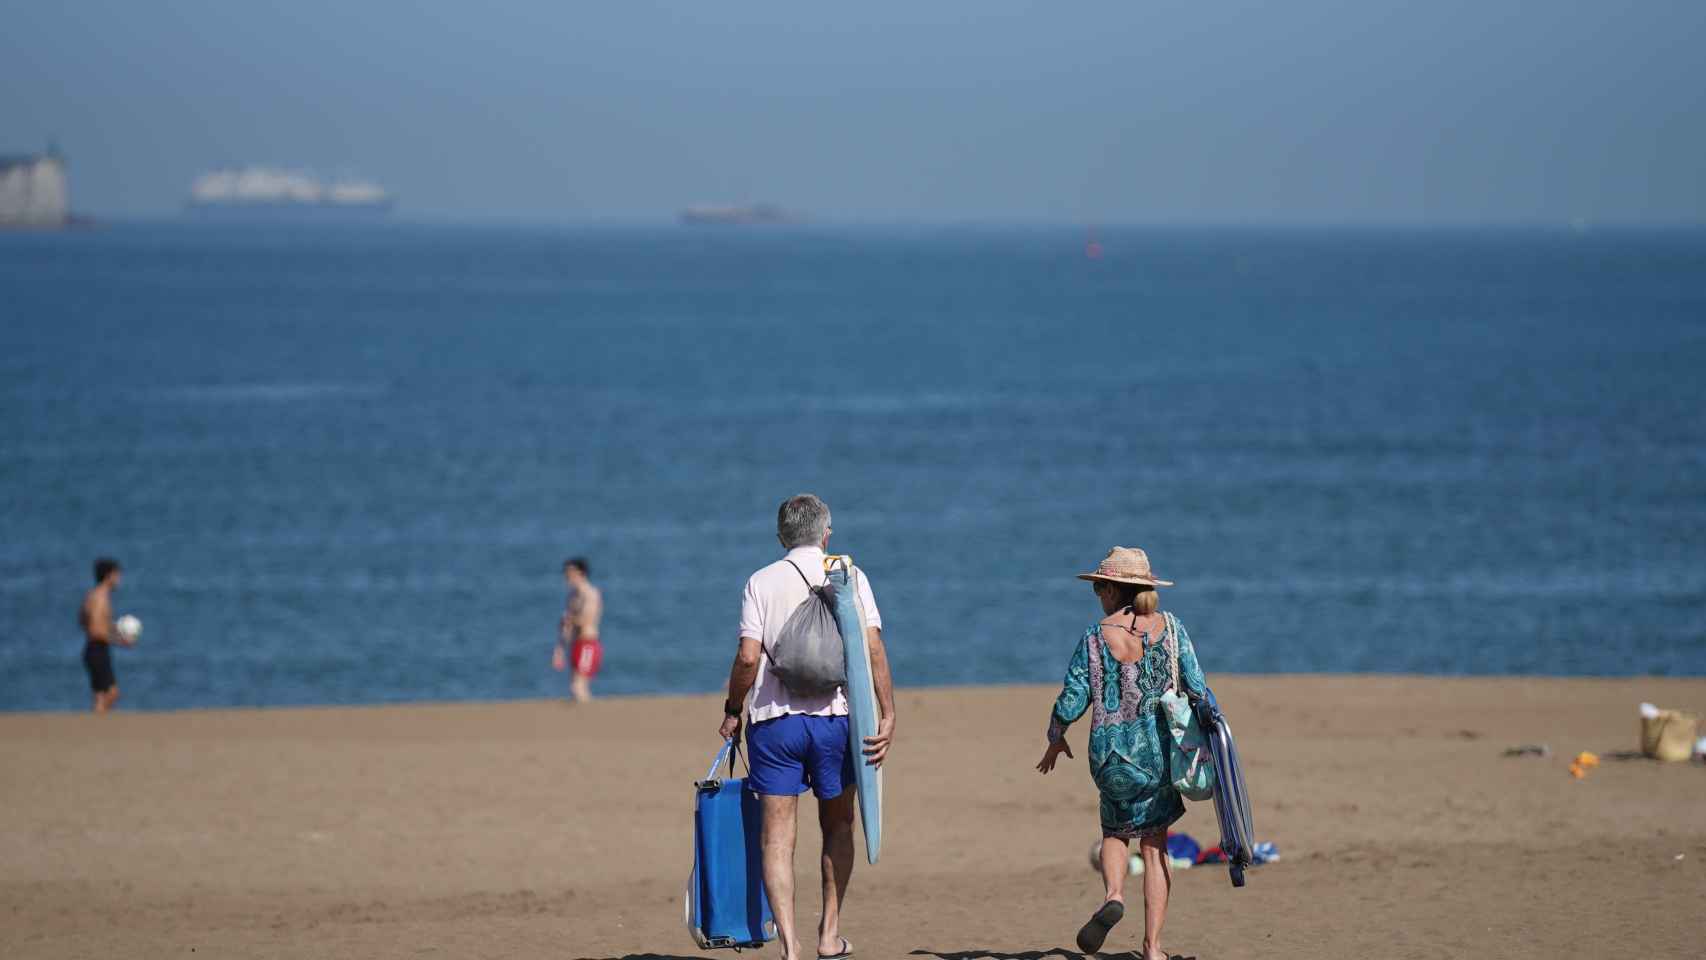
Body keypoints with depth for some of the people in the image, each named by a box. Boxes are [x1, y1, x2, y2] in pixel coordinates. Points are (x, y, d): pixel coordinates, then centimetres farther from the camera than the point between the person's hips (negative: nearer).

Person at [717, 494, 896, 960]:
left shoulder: (761, 582, 2)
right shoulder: (849, 576, 3)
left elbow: (747, 657, -7)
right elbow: (872, 648, -7)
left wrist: (733, 710, 7)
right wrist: (887, 714, -9)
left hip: (773, 719, -1)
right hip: (835, 715, 1)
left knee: (778, 834, -1)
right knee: (837, 824, 19)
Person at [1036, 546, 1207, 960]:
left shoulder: (1096, 638, -7)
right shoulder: (1169, 627, -1)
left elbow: (1071, 700, -6)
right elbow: (1197, 688, -2)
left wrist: (1056, 739, 12)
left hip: (1113, 751, -1)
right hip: (1161, 749, 1)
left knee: (1115, 831, 23)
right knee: (1154, 843, 10)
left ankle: (1113, 895, -8)